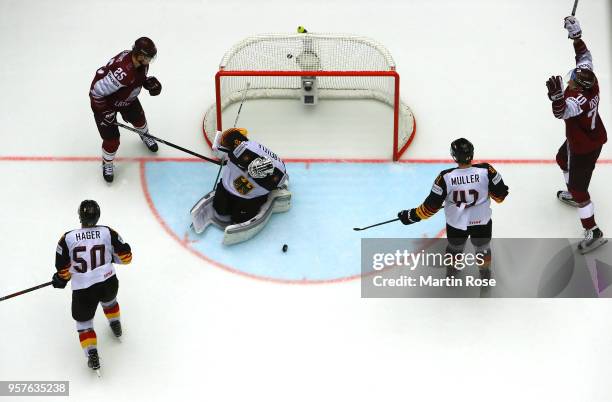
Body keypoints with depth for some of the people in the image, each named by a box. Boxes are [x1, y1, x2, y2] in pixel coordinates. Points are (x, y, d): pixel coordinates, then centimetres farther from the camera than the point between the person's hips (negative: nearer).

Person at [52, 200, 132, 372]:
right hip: (108, 283, 2)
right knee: (108, 300, 37)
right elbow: (126, 257, 2)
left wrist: (61, 280, 20)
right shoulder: (108, 233, -6)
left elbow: (63, 269, -2)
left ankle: (92, 355, 6)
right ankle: (116, 326, 53)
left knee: (83, 320, 18)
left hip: (82, 290, -2)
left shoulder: (67, 238, -10)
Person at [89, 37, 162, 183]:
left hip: (127, 97, 7)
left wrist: (149, 82, -13)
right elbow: (97, 91, -37)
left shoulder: (141, 62, -20)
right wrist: (104, 111, -27)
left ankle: (145, 135, 63)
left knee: (138, 118, 26)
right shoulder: (122, 72, -45)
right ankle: (107, 163, 34)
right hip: (103, 100, -7)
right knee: (112, 139, 2)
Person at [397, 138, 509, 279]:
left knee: (454, 248, 30)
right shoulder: (486, 170, -24)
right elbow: (500, 195, -11)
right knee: (483, 247, 29)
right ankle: (485, 273, 51)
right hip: (482, 222, 0)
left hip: (456, 225, 0)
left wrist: (412, 215, -5)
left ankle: (451, 273, 53)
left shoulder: (445, 177, -25)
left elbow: (432, 205, -18)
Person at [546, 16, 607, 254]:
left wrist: (557, 95, -74)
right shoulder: (590, 79, -17)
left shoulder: (578, 98, -40)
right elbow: (585, 56, -1)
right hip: (594, 137, 10)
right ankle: (573, 196, 57)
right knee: (563, 159, 34)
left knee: (578, 187, 0)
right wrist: (576, 35, -6)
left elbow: (561, 112, -57)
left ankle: (593, 233, 7)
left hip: (584, 148, -10)